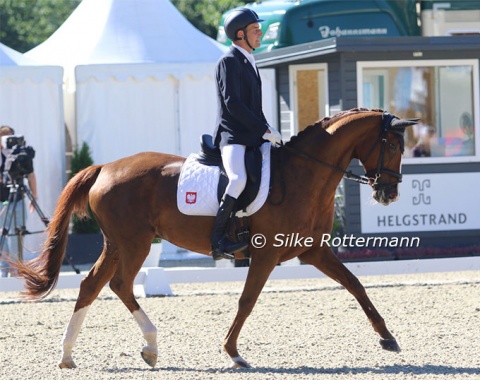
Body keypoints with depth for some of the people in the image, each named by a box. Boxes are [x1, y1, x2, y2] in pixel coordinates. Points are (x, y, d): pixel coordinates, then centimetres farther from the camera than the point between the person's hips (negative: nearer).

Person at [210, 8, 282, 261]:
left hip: (253, 137, 10)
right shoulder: (229, 61, -7)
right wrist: (264, 130, -18)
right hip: (232, 137, -10)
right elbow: (232, 103, -17)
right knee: (239, 179, -33)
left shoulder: (248, 62, 21)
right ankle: (218, 240, -31)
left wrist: (267, 131, 10)